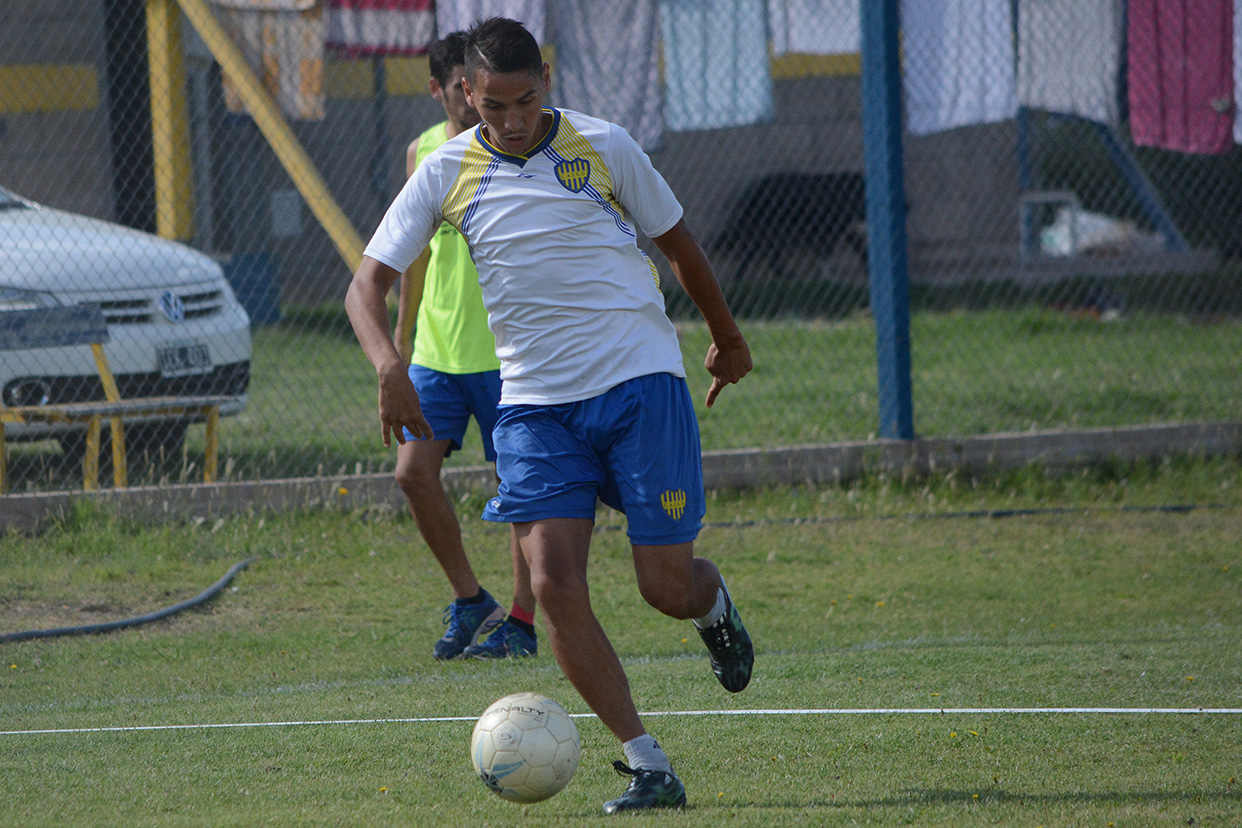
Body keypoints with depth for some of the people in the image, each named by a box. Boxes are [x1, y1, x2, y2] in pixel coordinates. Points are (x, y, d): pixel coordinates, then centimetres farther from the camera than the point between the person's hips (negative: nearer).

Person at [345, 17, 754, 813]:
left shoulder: (602, 147, -3)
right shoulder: (447, 173, 0)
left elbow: (680, 244, 11)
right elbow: (369, 282, -1)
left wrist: (727, 338, 22)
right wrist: (390, 367, -20)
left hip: (641, 382, -2)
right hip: (535, 403, 2)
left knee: (667, 587, -6)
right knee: (554, 583, -14)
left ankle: (713, 602, 34)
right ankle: (648, 767, -9)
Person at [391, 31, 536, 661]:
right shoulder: (423, 153, 9)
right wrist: (401, 333, 21)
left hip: (506, 350, -5)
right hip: (435, 349, 5)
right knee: (413, 472, -5)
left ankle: (520, 621, 9)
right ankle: (468, 599, 11)